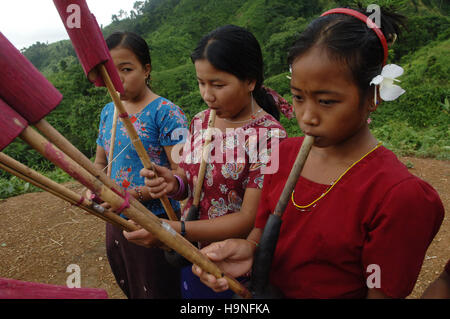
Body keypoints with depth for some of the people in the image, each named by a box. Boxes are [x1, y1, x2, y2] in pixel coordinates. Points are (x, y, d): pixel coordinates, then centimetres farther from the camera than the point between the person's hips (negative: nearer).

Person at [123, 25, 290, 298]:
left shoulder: (269, 135, -21)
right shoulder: (200, 122, -1)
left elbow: (250, 219, -23)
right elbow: (191, 179, 7)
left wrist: (173, 230, -30)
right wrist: (175, 183, -17)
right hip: (192, 256, 6)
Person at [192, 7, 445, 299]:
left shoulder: (400, 195, -26)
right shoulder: (284, 153, -10)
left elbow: (383, 292, -20)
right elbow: (262, 229, -1)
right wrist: (249, 250, -23)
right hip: (262, 291, 5)